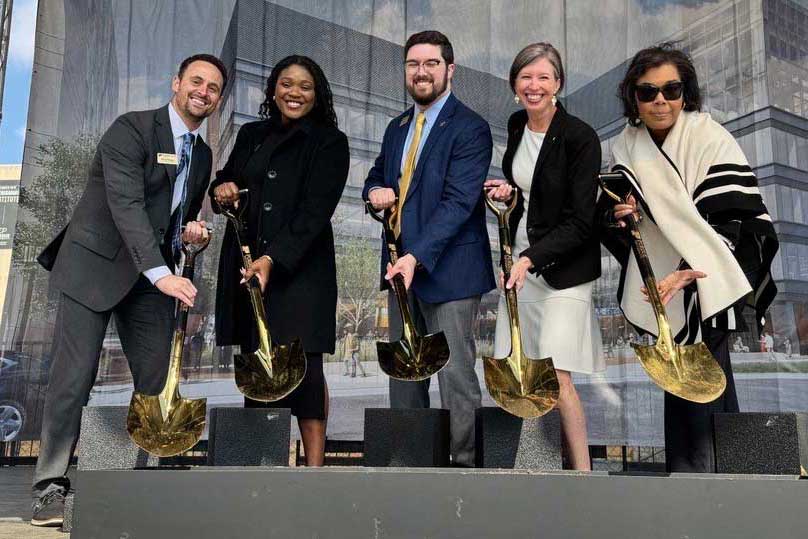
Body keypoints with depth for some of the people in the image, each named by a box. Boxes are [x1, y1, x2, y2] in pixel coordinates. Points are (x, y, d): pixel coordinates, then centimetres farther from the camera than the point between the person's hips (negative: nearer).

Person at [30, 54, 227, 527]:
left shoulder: (203, 155, 13)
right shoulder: (131, 129, -10)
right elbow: (126, 204, -22)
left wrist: (193, 231, 0)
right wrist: (161, 273, -32)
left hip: (155, 272, 6)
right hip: (94, 265, -6)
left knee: (158, 380, 1)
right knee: (74, 376, -9)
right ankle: (51, 486, 1)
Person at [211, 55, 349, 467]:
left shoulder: (329, 143, 1)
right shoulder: (251, 135, 17)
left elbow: (315, 211, -9)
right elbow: (226, 179, 27)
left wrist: (274, 259, -20)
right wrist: (220, 189, 1)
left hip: (299, 268, -5)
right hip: (244, 265, 5)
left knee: (302, 365, -10)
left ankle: (315, 464, -6)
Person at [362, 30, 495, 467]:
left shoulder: (470, 128, -9)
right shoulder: (397, 128, 15)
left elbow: (458, 201, -18)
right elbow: (376, 177, 25)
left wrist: (416, 257, -27)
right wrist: (376, 191, -1)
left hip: (446, 268, -7)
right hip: (400, 265, 8)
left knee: (455, 372, -4)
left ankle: (463, 461, 8)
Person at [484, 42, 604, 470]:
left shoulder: (580, 137, -14)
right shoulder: (517, 125, 6)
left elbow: (581, 222, -17)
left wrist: (530, 259, -25)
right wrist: (508, 191, 2)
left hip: (563, 269, -6)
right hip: (521, 260, 7)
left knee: (556, 378, -10)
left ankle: (582, 471, 7)